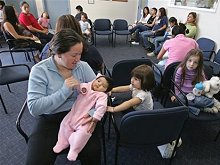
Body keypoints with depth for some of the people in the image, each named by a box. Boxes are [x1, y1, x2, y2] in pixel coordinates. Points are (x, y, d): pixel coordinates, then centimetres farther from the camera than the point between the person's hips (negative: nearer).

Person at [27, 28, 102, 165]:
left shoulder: (83, 66, 0)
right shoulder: (39, 70, -9)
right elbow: (34, 108, -16)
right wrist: (64, 91, -24)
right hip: (50, 120, -1)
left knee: (92, 152, -19)